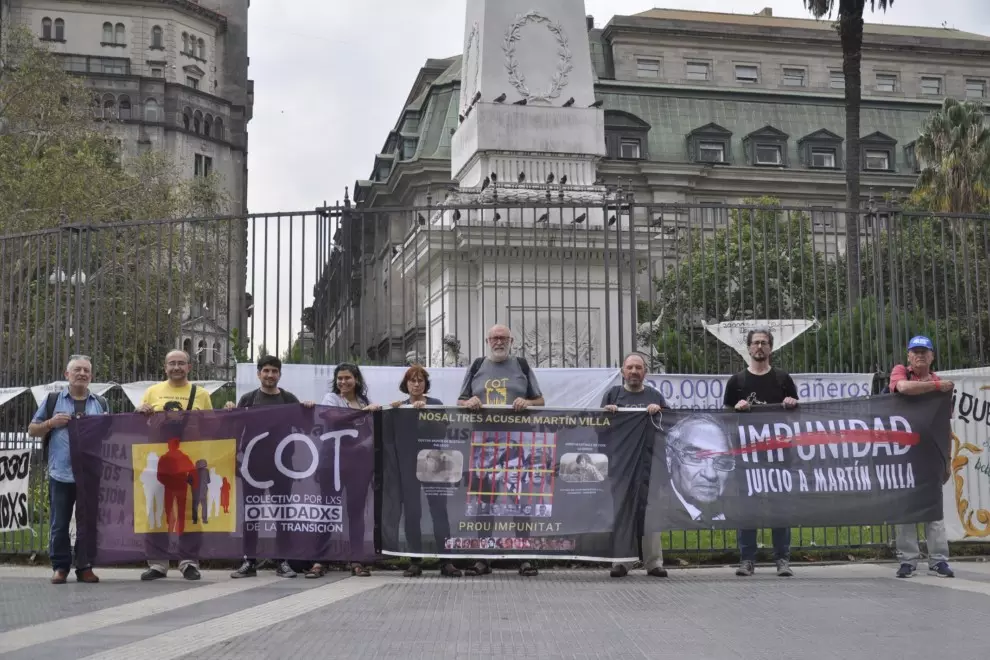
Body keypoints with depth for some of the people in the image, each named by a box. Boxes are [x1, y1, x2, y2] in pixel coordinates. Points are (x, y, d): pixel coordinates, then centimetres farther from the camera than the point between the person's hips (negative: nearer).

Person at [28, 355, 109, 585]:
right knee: (59, 523, 3)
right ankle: (60, 567, 12)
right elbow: (32, 430, 10)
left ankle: (85, 567, 10)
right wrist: (50, 423, -8)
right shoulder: (52, 400, 8)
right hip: (61, 473, -1)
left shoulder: (101, 403, 14)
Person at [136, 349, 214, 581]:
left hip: (190, 461, -1)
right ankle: (157, 563, 9)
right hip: (158, 460, 1)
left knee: (189, 511, 2)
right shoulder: (153, 391, 11)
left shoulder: (201, 394, 9)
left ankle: (190, 562, 8)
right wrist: (141, 412, -7)